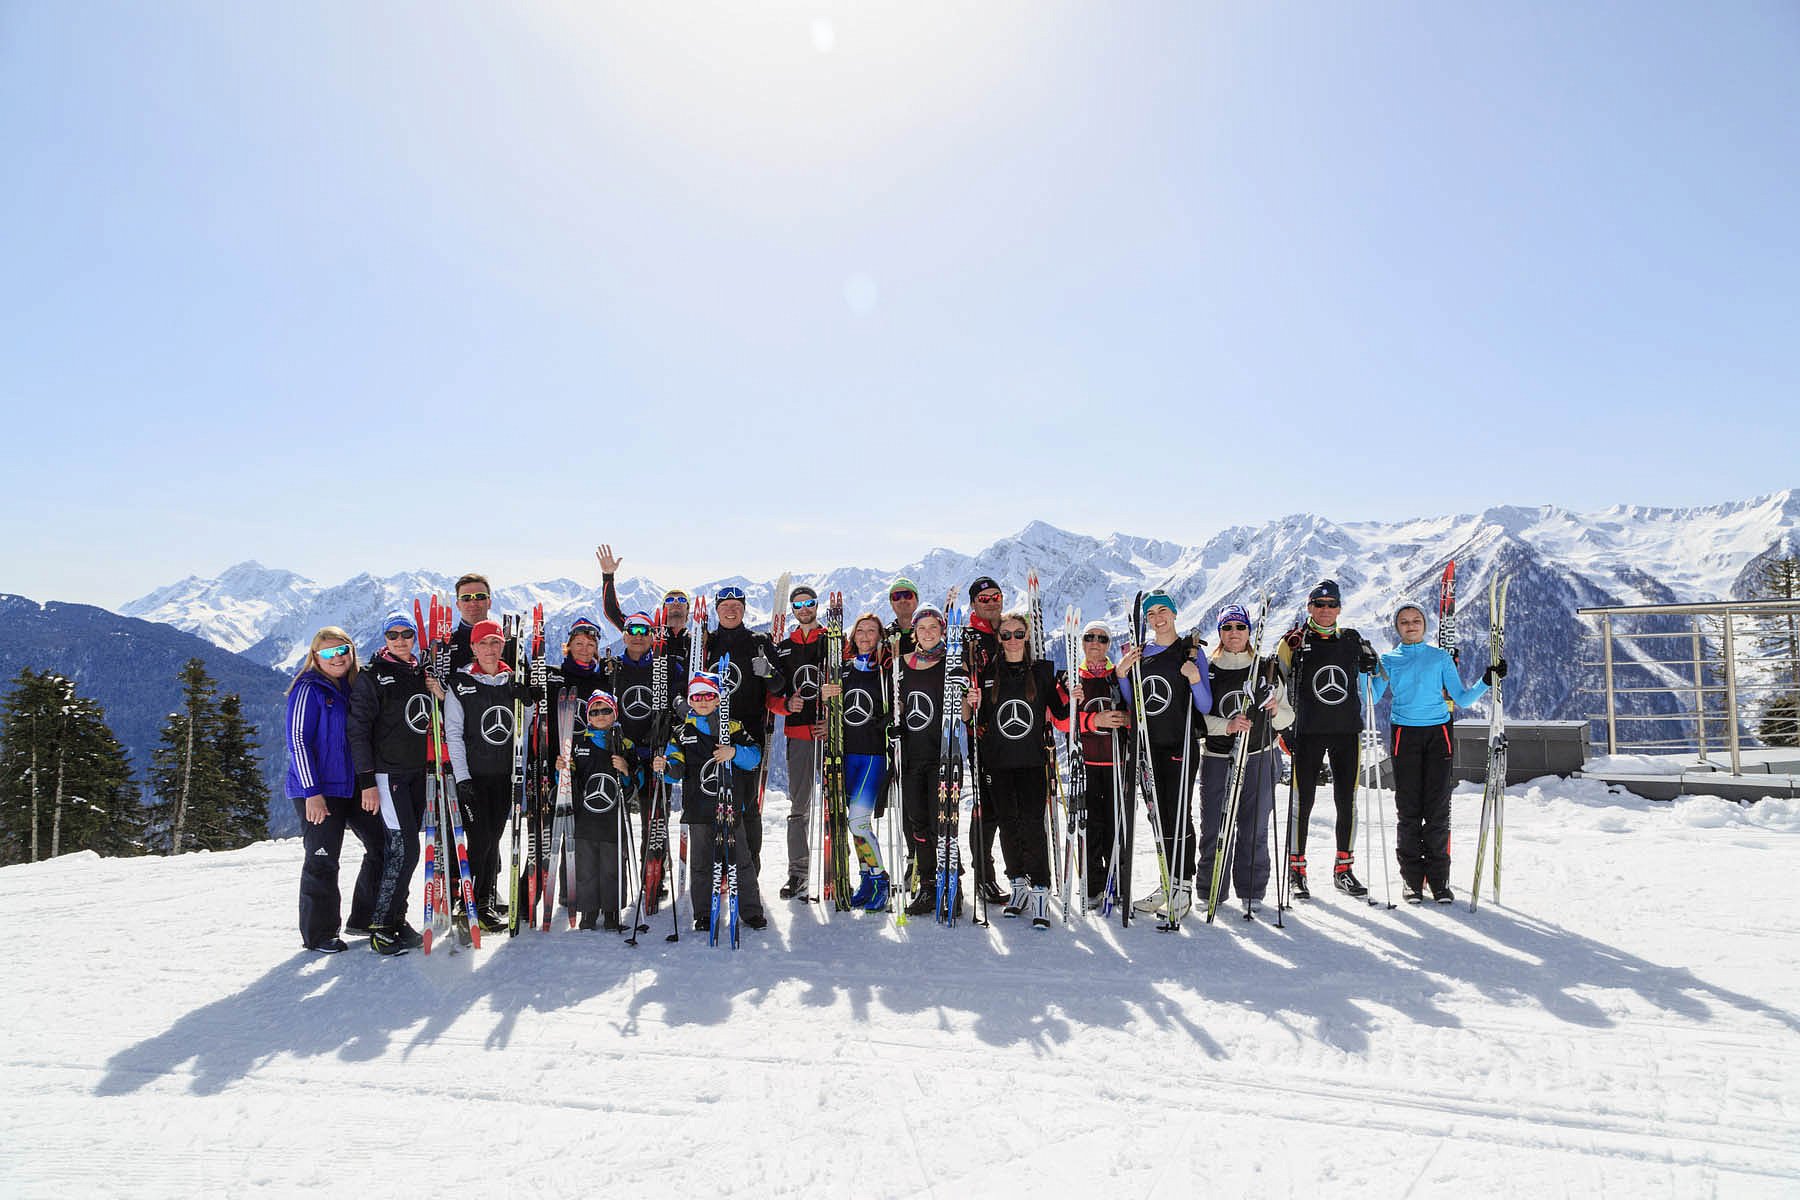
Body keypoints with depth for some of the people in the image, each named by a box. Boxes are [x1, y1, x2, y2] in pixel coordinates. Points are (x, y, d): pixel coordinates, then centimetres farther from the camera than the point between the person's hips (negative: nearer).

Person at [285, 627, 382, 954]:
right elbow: (298, 740, -12)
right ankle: (318, 933, 13)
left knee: (383, 846, 8)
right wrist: (312, 791, -17)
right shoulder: (309, 689, -8)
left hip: (354, 787, 7)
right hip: (318, 790, -7)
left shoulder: (356, 686, 11)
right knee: (322, 861, -1)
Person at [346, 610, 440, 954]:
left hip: (418, 772, 6)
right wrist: (367, 780, -15)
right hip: (387, 773, -6)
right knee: (403, 848, -11)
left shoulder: (422, 674, 13)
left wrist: (441, 697, -2)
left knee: (386, 846, 12)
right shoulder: (371, 676, -5)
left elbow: (431, 721, 20)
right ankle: (383, 925, -1)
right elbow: (359, 729, -9)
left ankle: (364, 916, 22)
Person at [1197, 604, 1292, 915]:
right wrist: (1226, 726, -21)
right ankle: (1211, 892, 12)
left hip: (1258, 759, 1)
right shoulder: (1207, 670, 3)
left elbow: (1287, 719, 10)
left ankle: (1252, 892, 15)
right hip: (1216, 758, -1)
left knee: (1254, 829, 3)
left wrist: (1276, 710, -13)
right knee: (1214, 829, 0)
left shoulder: (1266, 669, 8)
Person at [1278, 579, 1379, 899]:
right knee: (1302, 800, 0)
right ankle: (1296, 870, 9)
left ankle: (1343, 869, 18)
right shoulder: (1294, 642, 0)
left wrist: (1372, 663, 1)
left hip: (1346, 731, 3)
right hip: (1308, 732, -3)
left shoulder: (1352, 641, 9)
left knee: (1347, 801, 7)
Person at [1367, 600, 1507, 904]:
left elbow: (1461, 699, 6)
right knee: (1408, 809, -1)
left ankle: (1439, 878, 5)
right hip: (1405, 734, 0)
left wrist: (1487, 681, -7)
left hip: (1437, 734, 0)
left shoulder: (1441, 657, 10)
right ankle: (1411, 878, 6)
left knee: (1437, 808, -3)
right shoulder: (1389, 660, 10)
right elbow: (1371, 699, 1)